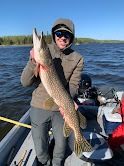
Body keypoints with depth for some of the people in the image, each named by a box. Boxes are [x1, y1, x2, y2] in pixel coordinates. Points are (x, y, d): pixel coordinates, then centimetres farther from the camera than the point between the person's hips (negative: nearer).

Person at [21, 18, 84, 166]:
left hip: (61, 109, 1)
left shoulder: (77, 59, -4)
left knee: (61, 143, 19)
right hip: (39, 107, 0)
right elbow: (25, 82, -11)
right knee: (40, 148, 15)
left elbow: (73, 85, -7)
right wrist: (33, 61, -28)